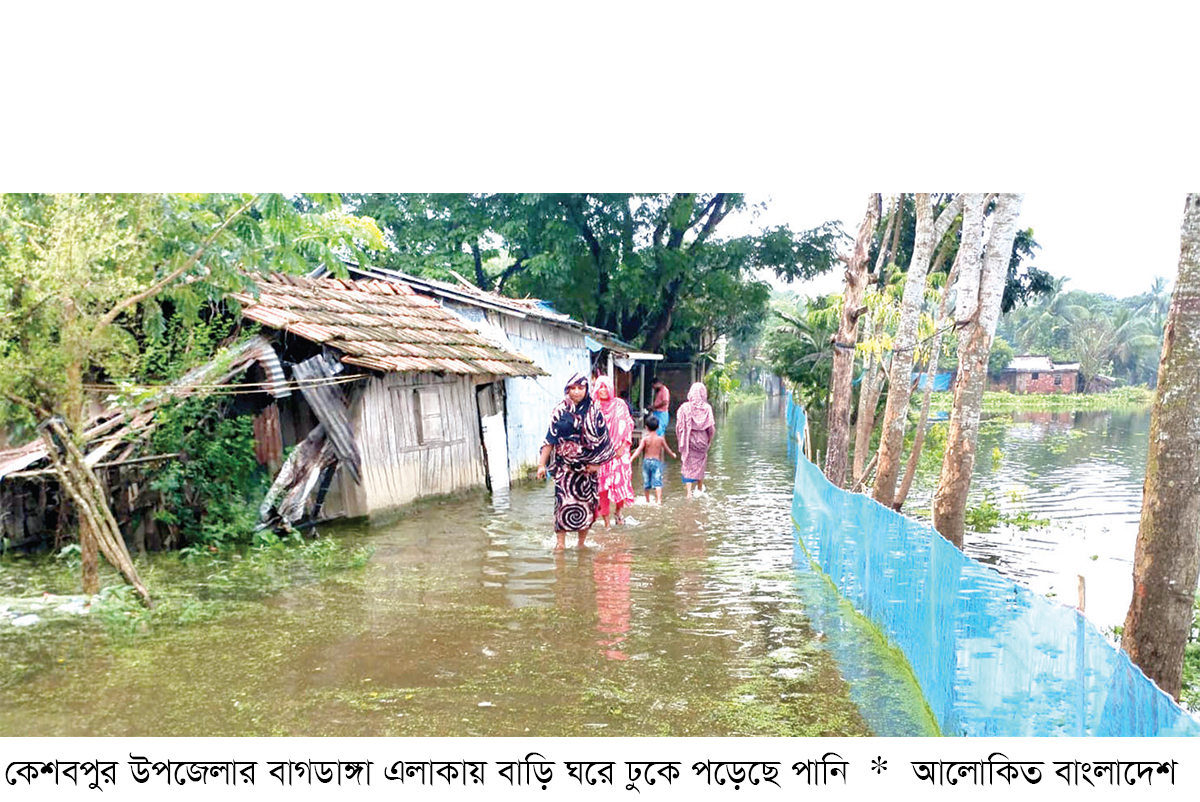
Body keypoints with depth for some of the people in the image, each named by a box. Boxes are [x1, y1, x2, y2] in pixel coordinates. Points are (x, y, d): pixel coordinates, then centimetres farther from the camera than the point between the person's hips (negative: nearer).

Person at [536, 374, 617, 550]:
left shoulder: (594, 410, 2)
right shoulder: (560, 410, 1)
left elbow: (602, 439, 4)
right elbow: (550, 438, 1)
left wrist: (596, 463, -3)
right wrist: (542, 464, -3)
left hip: (587, 466, 1)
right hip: (564, 465, -1)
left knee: (586, 502, 4)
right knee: (564, 500, -9)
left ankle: (581, 543, 17)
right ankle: (560, 542, -3)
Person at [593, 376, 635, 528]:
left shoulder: (620, 405, 3)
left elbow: (628, 426, 3)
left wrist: (622, 447, -5)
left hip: (618, 452, 0)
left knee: (621, 481, -5)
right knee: (602, 486, 0)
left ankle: (618, 510, 23)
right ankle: (606, 520, 10)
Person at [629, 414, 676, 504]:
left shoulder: (645, 438, -5)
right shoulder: (660, 438, 0)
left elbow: (639, 449, -15)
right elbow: (667, 449, 14)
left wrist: (631, 458, -20)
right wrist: (673, 454, 34)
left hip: (646, 460, 0)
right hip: (657, 461, 0)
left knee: (646, 482, 13)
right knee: (657, 482, -8)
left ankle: (647, 500, 26)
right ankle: (659, 499, -24)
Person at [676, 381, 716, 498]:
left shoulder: (684, 407, -10)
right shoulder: (707, 408, -9)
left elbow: (679, 426, -8)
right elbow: (711, 427, -7)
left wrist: (680, 441, 4)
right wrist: (709, 440, 9)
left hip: (689, 441, -2)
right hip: (702, 440, 2)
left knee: (688, 465, 3)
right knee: (700, 463, 21)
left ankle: (689, 491, -6)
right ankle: (700, 488, 36)